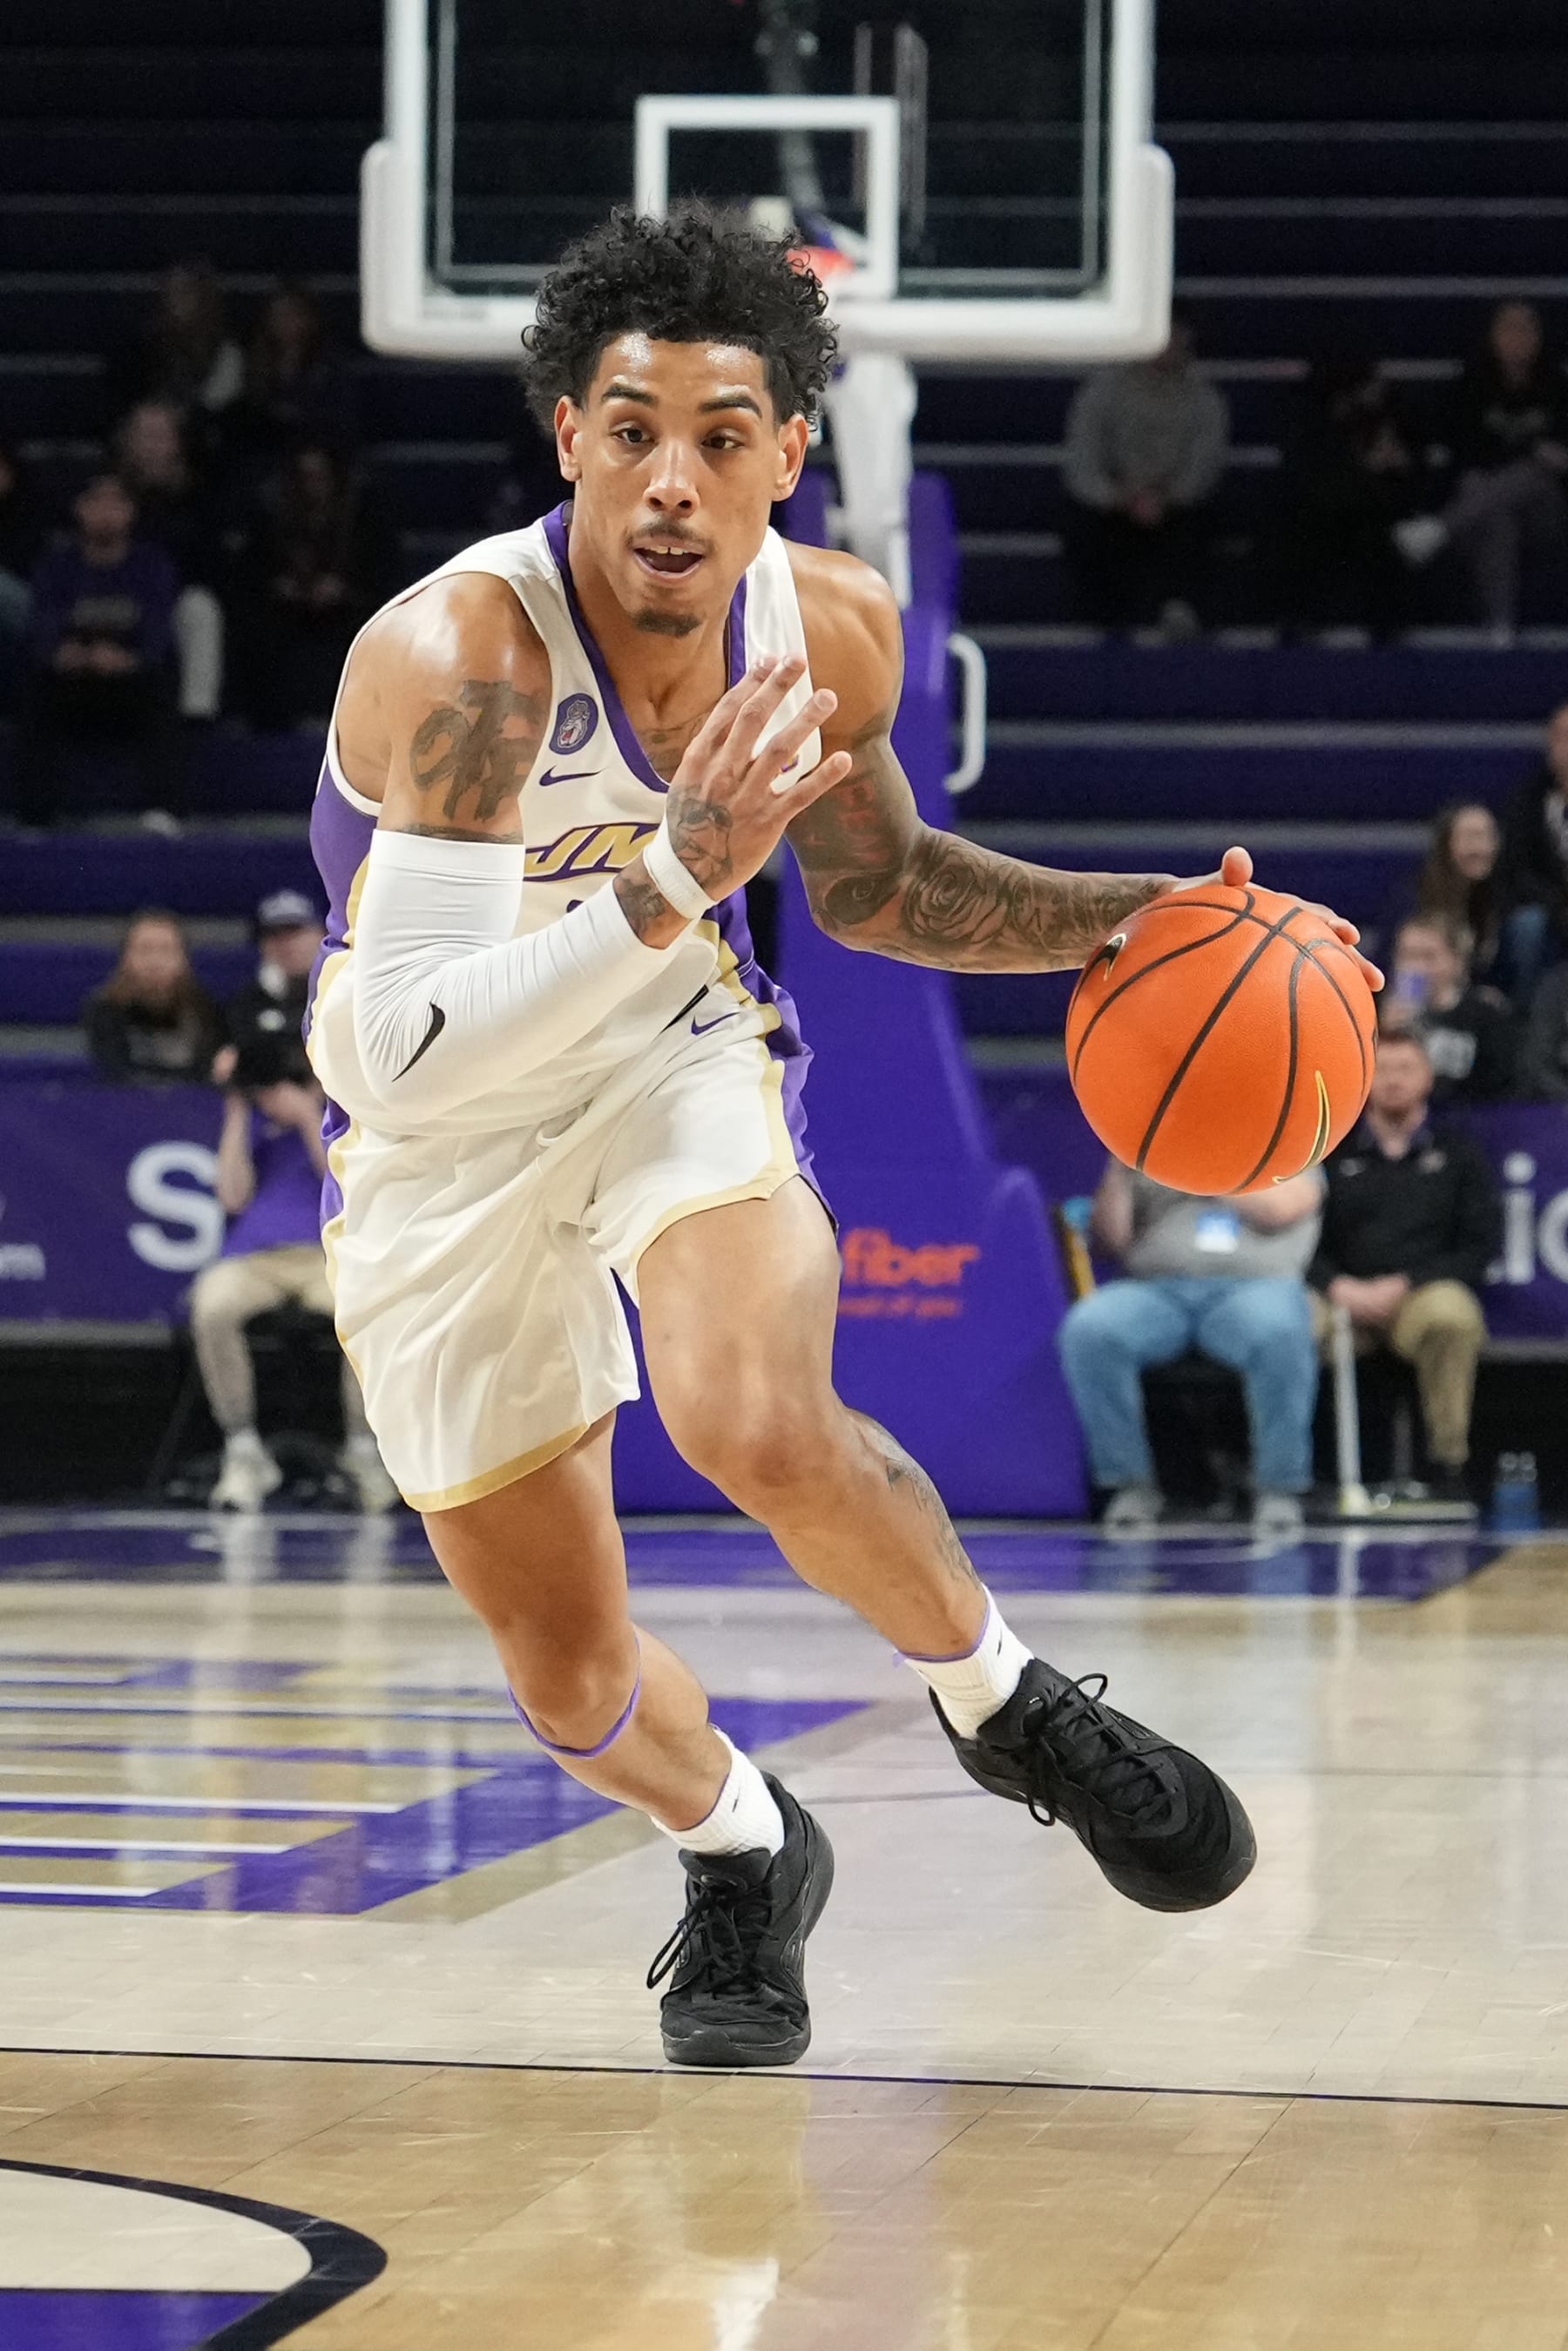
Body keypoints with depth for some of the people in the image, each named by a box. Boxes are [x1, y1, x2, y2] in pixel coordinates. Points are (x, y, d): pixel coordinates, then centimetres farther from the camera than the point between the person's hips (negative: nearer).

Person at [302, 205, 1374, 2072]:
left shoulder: (831, 629, -13)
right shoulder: (461, 656, -32)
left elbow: (871, 884, 9)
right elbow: (408, 1057, -39)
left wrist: (1137, 919, -2)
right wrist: (675, 880, -48)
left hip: (674, 1053, 2)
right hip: (441, 1148, -2)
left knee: (762, 1427, -30)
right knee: (572, 1685, 6)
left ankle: (1003, 1707, -1)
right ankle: (740, 1856, 41)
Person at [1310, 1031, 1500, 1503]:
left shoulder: (1458, 1151, 14)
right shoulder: (1333, 1154, 17)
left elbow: (1480, 1245, 4)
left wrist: (1402, 1286, -9)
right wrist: (1340, 1287, -11)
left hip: (1425, 1292, -1)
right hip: (1344, 1297, 1)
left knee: (1452, 1314, -39)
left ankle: (1449, 1464, -28)